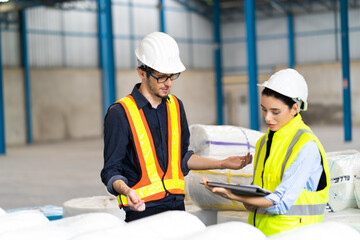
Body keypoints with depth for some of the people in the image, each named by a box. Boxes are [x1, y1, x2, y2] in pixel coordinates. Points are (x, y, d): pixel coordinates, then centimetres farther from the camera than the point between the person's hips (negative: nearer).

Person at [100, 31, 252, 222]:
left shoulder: (175, 106, 11)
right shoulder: (120, 113, -9)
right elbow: (111, 170, -10)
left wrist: (223, 163, 14)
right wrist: (126, 190, -30)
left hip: (177, 206, 6)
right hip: (142, 210, -5)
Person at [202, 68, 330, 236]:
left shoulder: (306, 145, -10)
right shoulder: (263, 142, 14)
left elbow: (283, 202, -16)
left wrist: (233, 195, -21)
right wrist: (248, 200, -1)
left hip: (289, 231, -6)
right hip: (258, 231, 6)